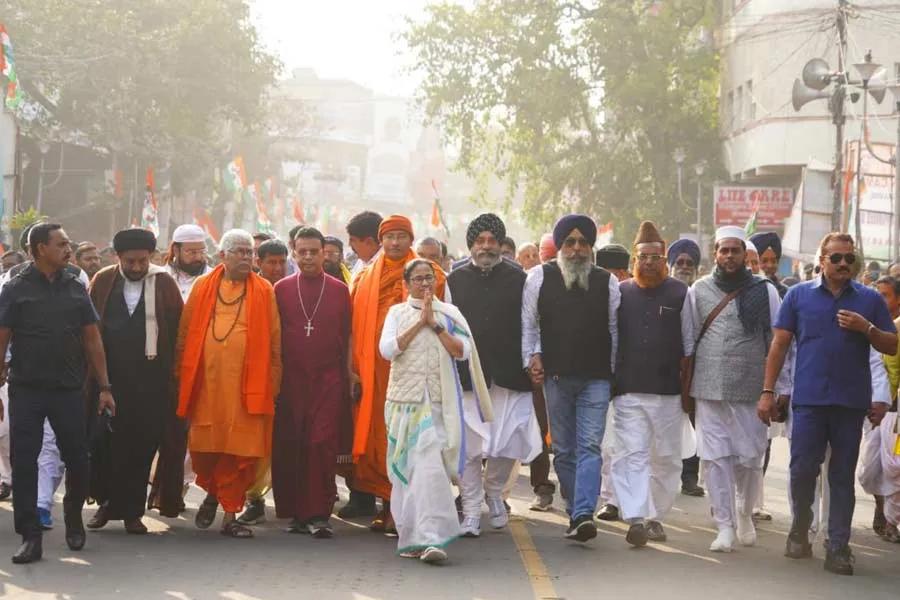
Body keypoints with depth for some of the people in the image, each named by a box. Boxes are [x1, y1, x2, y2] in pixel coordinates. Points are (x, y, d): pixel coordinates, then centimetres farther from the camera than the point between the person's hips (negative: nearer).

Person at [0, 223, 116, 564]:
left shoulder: (76, 289, 8)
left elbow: (92, 340, 10)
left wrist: (104, 387, 6)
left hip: (69, 389, 2)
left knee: (77, 459, 3)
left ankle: (74, 516, 28)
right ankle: (30, 536, 3)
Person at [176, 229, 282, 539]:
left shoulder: (264, 291, 7)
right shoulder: (203, 287, 9)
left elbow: (274, 341, 6)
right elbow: (185, 334, 10)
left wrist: (273, 383, 1)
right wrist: (182, 375, 5)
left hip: (248, 385, -1)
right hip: (206, 382, 1)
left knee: (241, 450, -1)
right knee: (203, 446, 4)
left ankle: (230, 514, 10)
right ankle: (213, 492, 32)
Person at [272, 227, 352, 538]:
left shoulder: (339, 290, 7)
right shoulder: (281, 289, 8)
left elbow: (348, 337, 9)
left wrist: (348, 376, 5)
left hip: (328, 380, -1)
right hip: (290, 380, 1)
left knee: (323, 445, -9)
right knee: (288, 447, 1)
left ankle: (318, 514, -6)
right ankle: (295, 512, 11)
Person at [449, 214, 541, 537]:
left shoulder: (517, 279, 6)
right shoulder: (455, 280, 8)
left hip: (509, 377, 0)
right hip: (467, 376, 0)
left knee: (508, 443, 2)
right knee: (469, 447, -2)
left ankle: (493, 491, 30)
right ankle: (471, 512, 6)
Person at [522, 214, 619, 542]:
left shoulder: (608, 282, 6)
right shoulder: (539, 277, 4)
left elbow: (615, 329, 10)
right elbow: (527, 322, 10)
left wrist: (614, 371, 6)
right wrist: (532, 356, -2)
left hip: (596, 379, -1)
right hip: (556, 376, 1)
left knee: (589, 447, -11)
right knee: (564, 450, 8)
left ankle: (583, 515, -19)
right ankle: (575, 512, 18)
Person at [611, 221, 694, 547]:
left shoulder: (680, 293, 4)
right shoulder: (620, 293, 7)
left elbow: (688, 346, 7)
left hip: (669, 393, 0)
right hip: (628, 392, 0)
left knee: (666, 457, 7)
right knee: (631, 455, -9)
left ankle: (656, 517, 20)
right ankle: (636, 519, -14)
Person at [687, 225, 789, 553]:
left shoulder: (764, 291, 6)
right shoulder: (699, 290, 9)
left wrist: (782, 389, 3)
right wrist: (684, 386, 8)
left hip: (751, 389, -1)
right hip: (709, 389, 1)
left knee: (750, 458, 3)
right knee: (715, 457, -2)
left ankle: (745, 513, 30)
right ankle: (724, 526, 4)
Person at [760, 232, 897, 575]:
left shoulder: (870, 300, 8)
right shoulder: (799, 295, 6)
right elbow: (779, 345, 5)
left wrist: (866, 328, -11)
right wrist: (767, 392, 0)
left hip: (852, 402, 1)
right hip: (809, 399, -1)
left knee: (843, 477, 4)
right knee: (802, 470, -1)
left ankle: (838, 548, 9)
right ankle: (799, 531, 22)